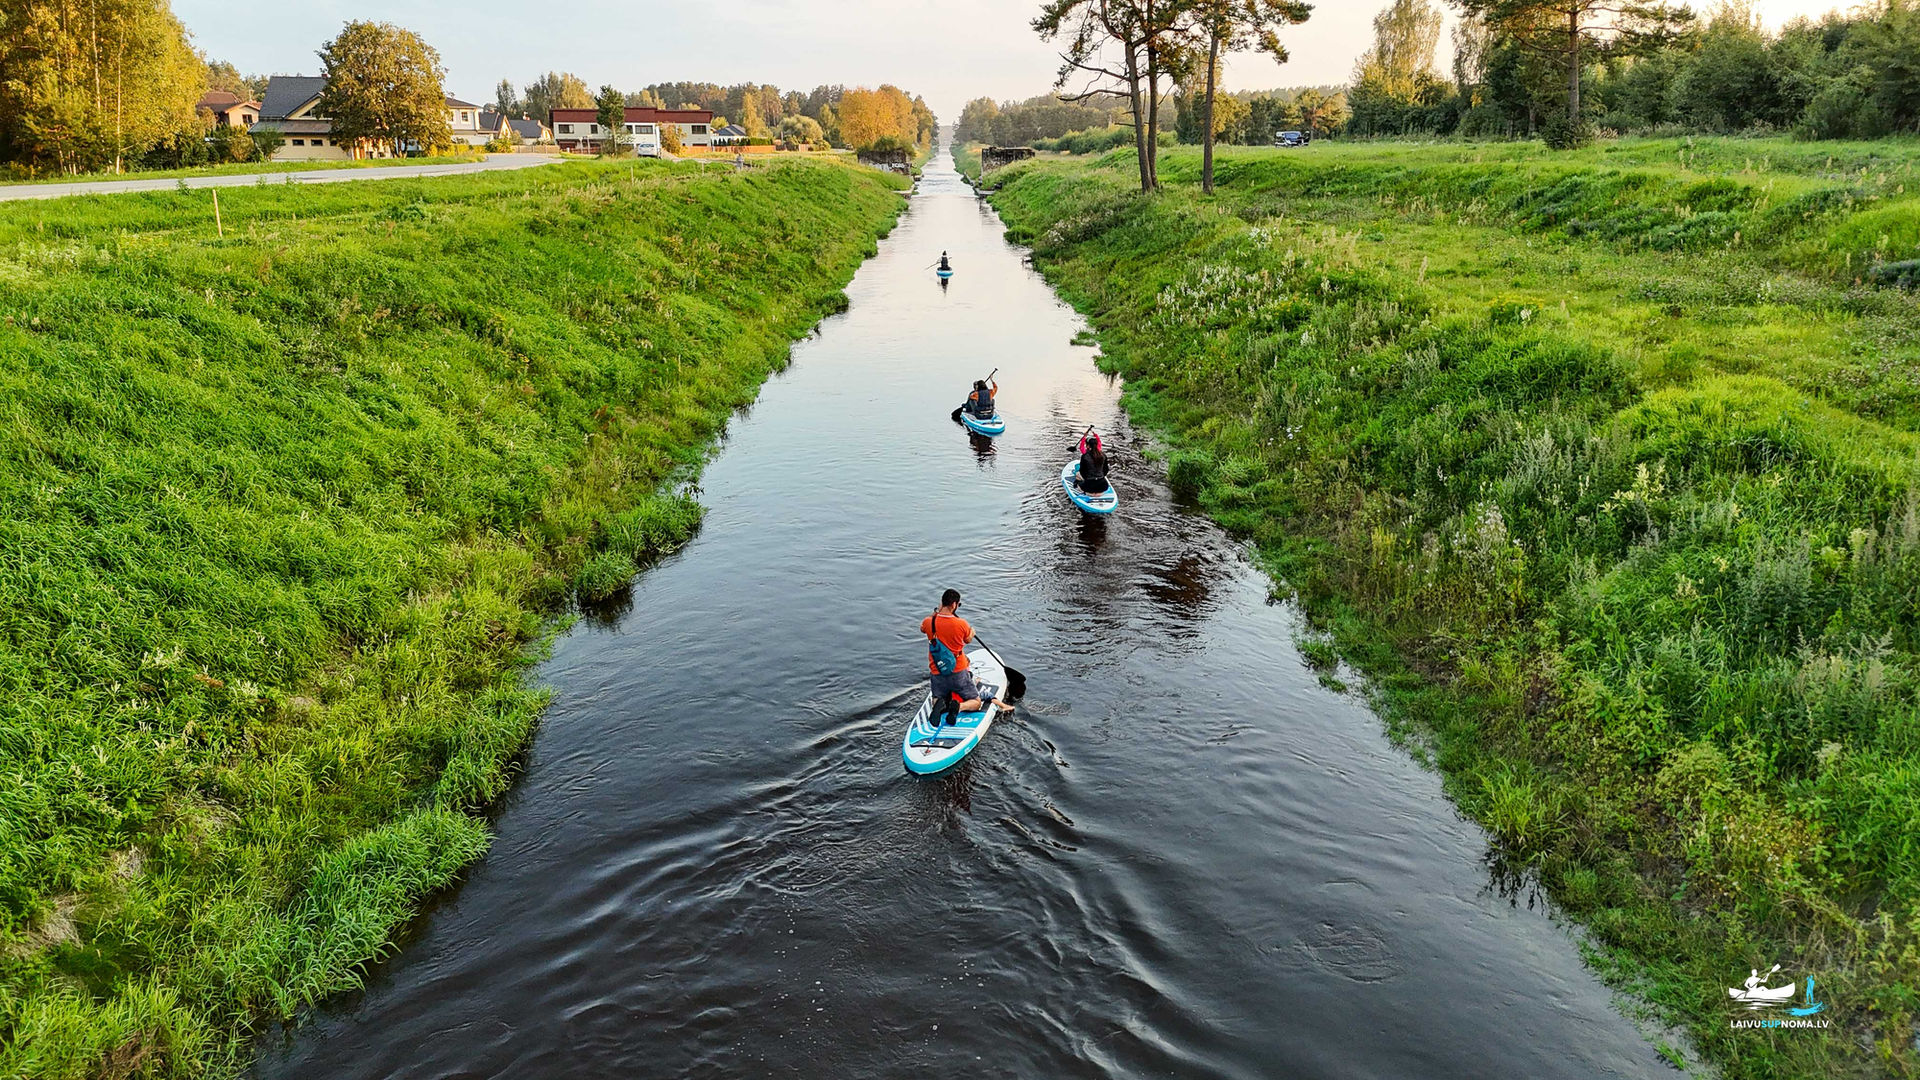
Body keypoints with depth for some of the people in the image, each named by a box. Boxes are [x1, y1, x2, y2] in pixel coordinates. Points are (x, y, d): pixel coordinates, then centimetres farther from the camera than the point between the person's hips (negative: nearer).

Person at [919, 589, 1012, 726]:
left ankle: (939, 704, -14)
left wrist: (936, 612, 25)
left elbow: (922, 628, 17)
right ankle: (959, 707, -21)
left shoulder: (929, 622, -10)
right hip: (959, 673, -2)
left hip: (937, 674, 2)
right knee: (976, 702, 14)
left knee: (937, 698, 26)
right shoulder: (962, 624, -16)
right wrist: (972, 632, 30)